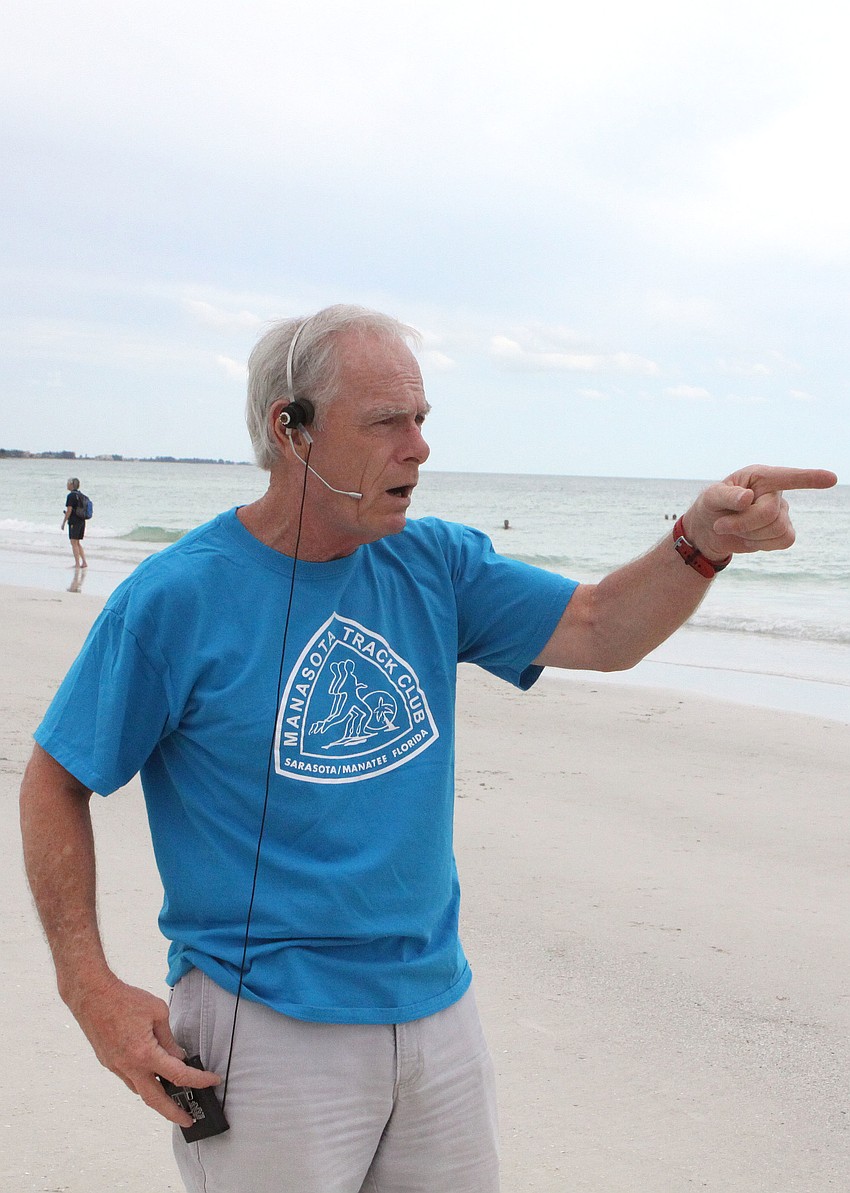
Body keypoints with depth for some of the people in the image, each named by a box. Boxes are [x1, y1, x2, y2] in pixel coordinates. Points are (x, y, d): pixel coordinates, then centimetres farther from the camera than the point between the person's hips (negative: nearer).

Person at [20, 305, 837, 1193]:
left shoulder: (434, 564, 2)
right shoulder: (175, 598, -13)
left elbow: (600, 629, -2)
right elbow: (56, 783, -6)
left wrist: (702, 542, -22)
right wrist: (91, 990, -13)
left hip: (438, 1009, 6)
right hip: (266, 1027, -5)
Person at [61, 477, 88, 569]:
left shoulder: (71, 495, -13)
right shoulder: (80, 495, 13)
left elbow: (69, 510, -16)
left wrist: (64, 522, -10)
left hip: (74, 521, -8)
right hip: (82, 521, 8)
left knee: (74, 543, -4)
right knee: (78, 543, 14)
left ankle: (77, 563, -6)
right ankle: (84, 562, 10)